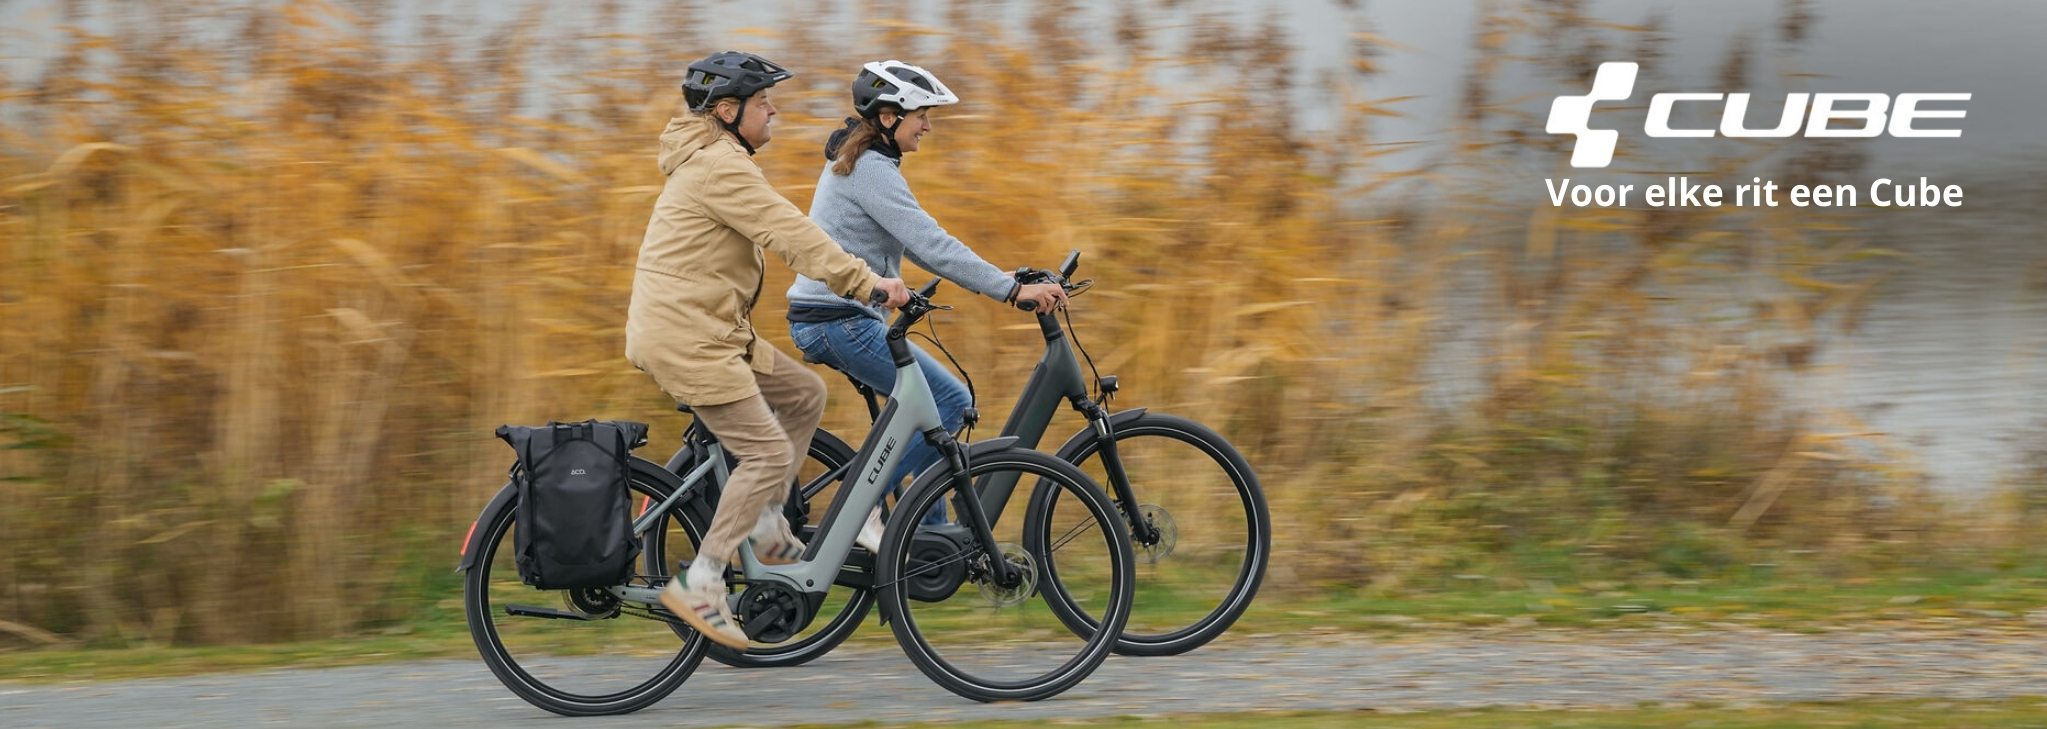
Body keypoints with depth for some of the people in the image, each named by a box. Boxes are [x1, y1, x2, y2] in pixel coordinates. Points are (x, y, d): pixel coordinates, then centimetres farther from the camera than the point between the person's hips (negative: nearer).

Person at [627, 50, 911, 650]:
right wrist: (866, 282, -24)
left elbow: (782, 235, 23)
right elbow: (789, 234, -23)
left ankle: (766, 525, 17)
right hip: (686, 336, -10)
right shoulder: (719, 166, -16)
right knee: (769, 452, -10)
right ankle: (699, 583, -6)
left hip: (706, 330, 10)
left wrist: (850, 281, 18)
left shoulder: (711, 161, 19)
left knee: (804, 393, 13)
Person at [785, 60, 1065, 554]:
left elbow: (918, 246, 20)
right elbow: (931, 245, -23)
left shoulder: (858, 161, 17)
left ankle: (931, 532, 15)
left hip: (825, 317, 10)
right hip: (841, 321, -10)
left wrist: (1000, 283, 14)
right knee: (951, 401, -10)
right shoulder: (872, 169, -15)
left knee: (926, 404, 14)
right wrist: (1012, 289, -23)